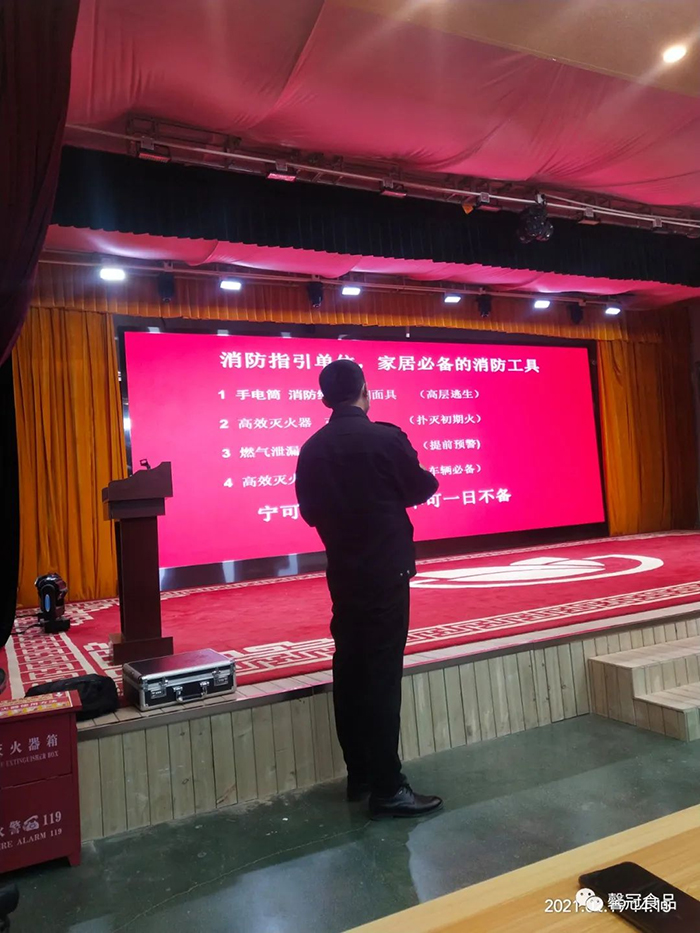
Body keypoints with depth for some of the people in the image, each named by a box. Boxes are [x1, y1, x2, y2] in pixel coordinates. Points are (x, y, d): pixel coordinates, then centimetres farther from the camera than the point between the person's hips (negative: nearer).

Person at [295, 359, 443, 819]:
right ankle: (387, 788, 4)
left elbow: (311, 512, 9)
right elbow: (420, 490, -2)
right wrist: (430, 476, 19)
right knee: (382, 674, -3)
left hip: (343, 573, 6)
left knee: (350, 670, 12)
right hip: (385, 571, -5)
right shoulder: (386, 437, -13)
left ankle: (360, 776, 23)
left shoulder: (312, 449, 2)